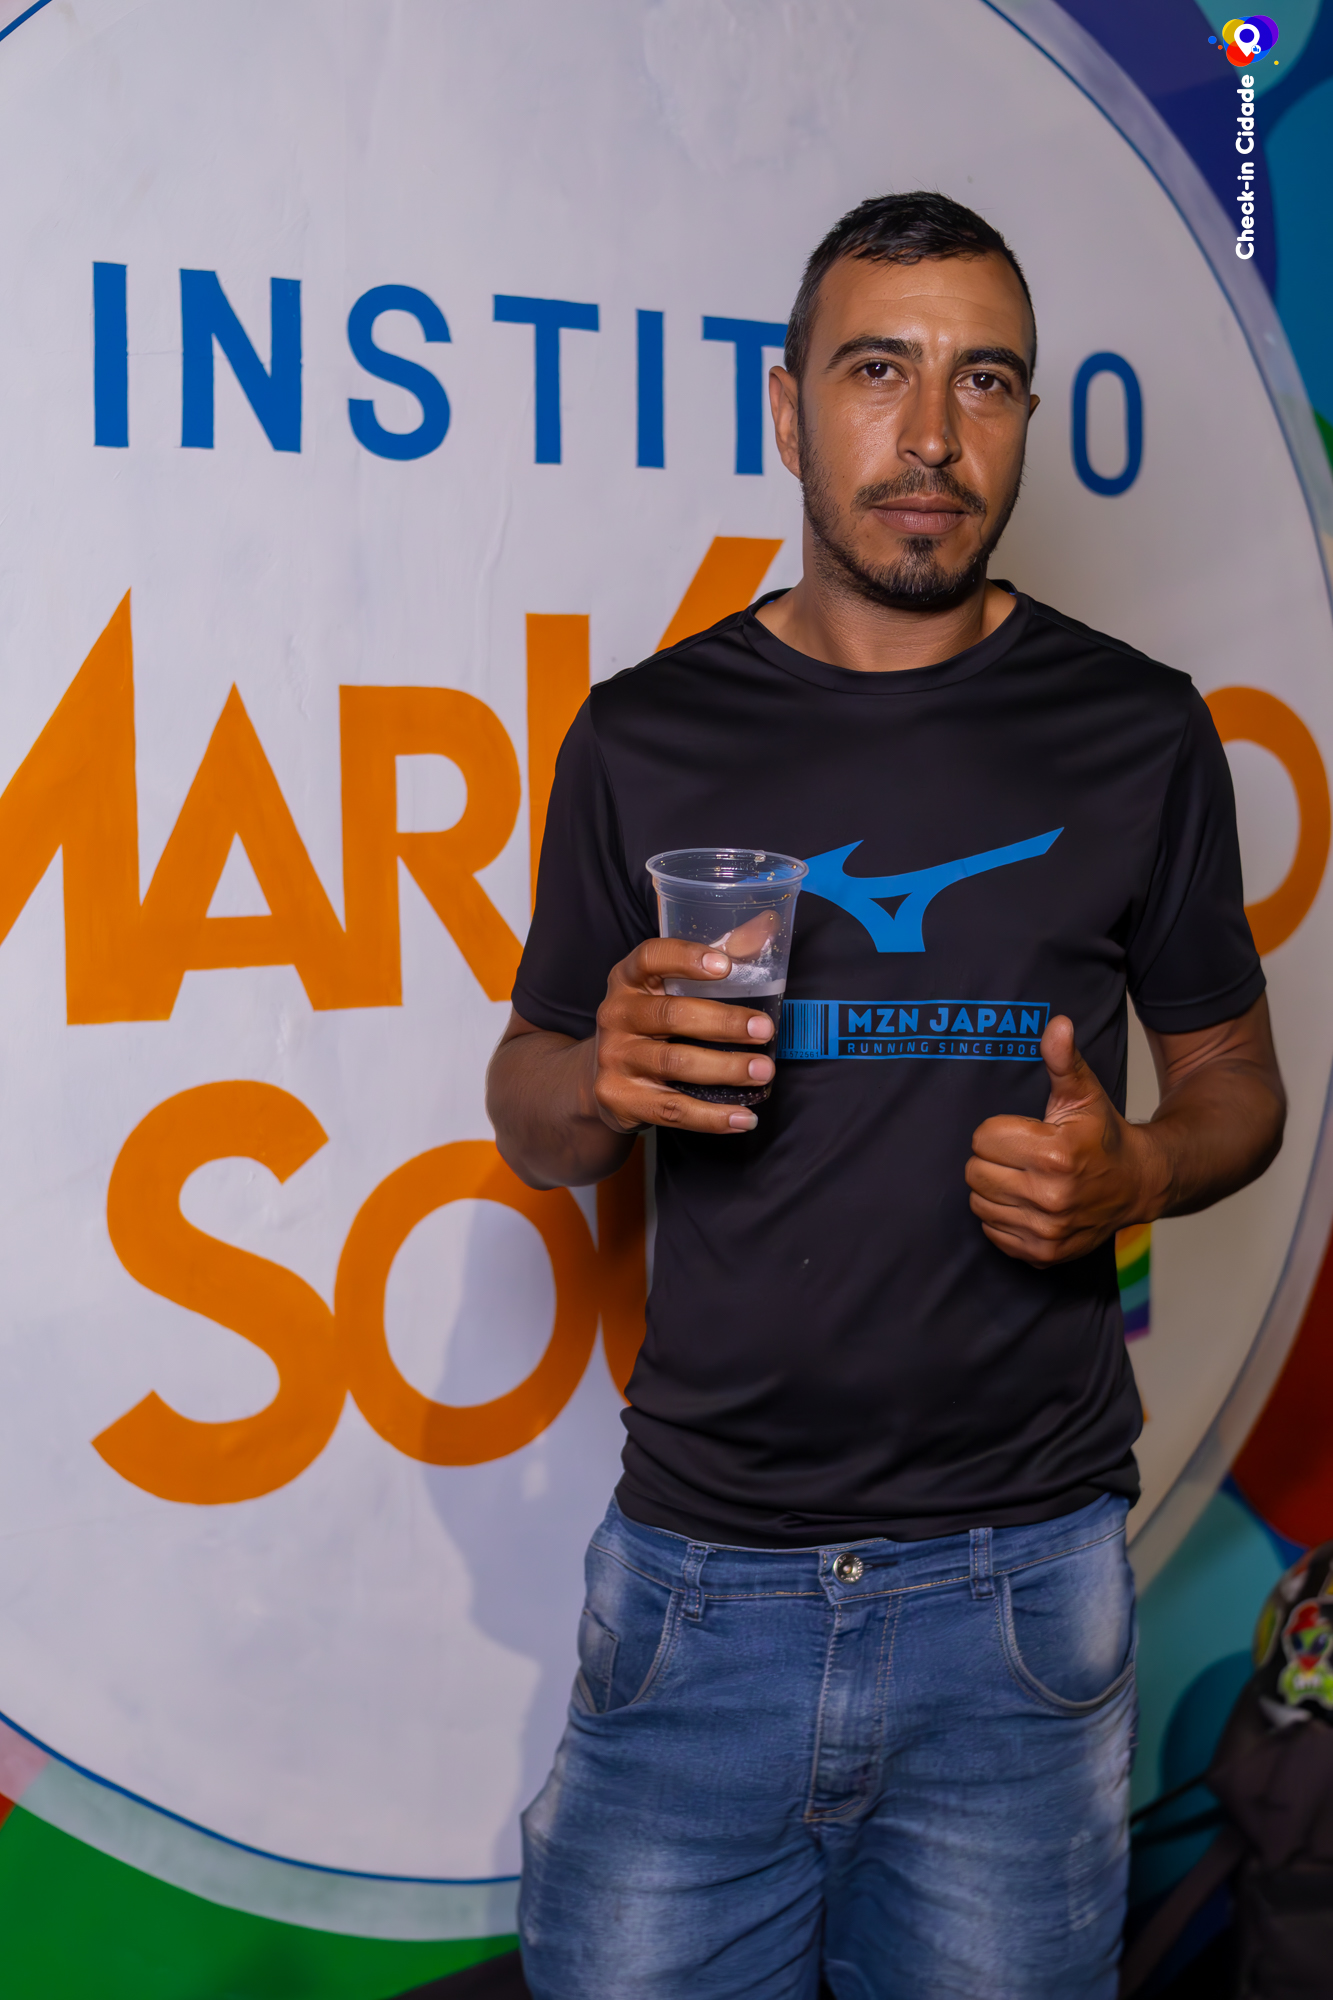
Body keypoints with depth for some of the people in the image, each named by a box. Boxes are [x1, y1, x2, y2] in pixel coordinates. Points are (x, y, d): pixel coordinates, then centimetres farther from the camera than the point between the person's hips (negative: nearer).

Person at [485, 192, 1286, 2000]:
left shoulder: (1136, 732, 1)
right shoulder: (643, 736, 2)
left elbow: (1233, 1075, 10)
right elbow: (530, 1125, 10)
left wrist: (1133, 1172, -12)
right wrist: (602, 1079, -14)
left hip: (1022, 1571, 0)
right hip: (702, 1570, 1)